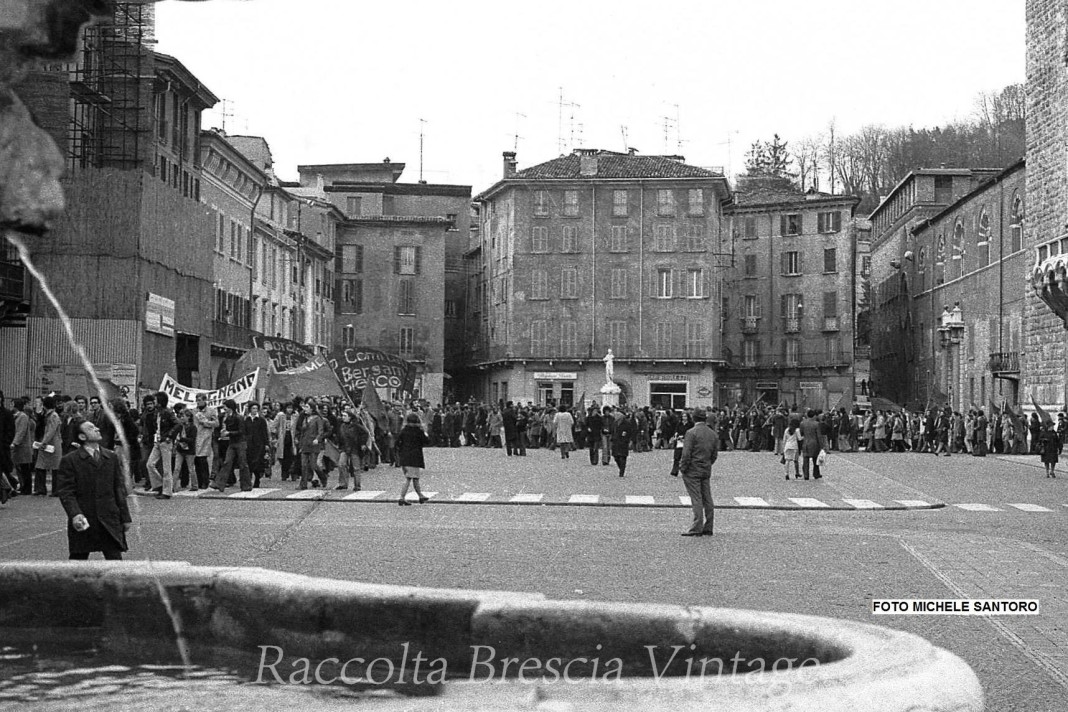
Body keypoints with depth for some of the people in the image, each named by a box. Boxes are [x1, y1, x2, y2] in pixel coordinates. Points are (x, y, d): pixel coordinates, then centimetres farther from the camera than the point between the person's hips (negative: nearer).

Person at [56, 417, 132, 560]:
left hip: (109, 521, 3)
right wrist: (74, 514, -22)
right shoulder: (69, 461, -1)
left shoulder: (111, 457, 12)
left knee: (115, 561, -3)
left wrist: (125, 518, 11)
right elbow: (66, 493, -6)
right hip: (83, 522, -3)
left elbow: (119, 489, 14)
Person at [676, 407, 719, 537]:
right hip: (706, 470, 6)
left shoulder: (691, 433, -13)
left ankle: (697, 528, -7)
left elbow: (686, 453, -16)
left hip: (692, 470, -6)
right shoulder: (713, 434, 7)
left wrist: (682, 468, -6)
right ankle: (708, 528, 13)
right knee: (707, 499, 9)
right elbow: (715, 454, 10)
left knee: (696, 499, -6)